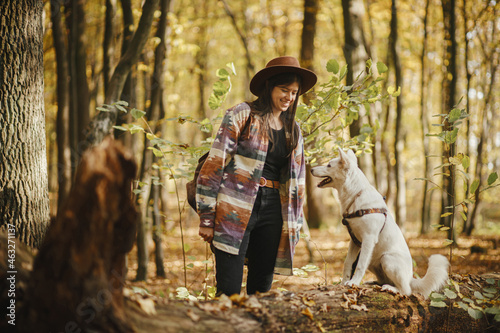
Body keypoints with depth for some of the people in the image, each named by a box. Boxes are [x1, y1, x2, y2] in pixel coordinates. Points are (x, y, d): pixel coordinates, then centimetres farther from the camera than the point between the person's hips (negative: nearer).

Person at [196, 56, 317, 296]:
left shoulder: (293, 130, 16)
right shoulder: (242, 116, -1)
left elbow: (297, 179, 21)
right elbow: (214, 165, -5)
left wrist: (295, 224, 16)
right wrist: (206, 218, -9)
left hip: (273, 211, 5)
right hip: (236, 210, -5)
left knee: (262, 287, 7)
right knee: (229, 289, -10)